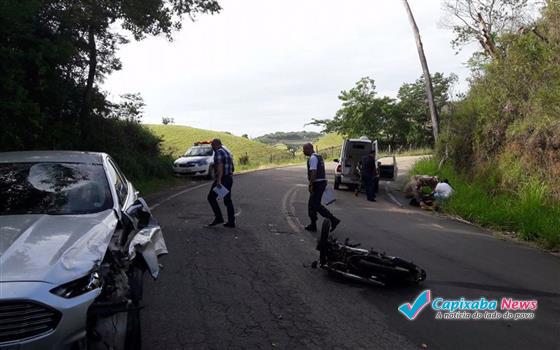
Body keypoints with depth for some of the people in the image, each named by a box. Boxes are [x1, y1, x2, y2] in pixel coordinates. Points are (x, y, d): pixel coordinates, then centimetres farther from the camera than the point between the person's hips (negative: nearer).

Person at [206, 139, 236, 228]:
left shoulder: (218, 152, -10)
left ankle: (218, 218, -4)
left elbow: (220, 167, -22)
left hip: (222, 179, -9)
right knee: (228, 200, 10)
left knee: (211, 197, 0)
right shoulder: (227, 152, 19)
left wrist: (219, 181, -27)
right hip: (229, 178, 9)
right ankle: (231, 222, 10)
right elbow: (231, 168, 21)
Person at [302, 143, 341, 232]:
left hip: (317, 184, -10)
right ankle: (313, 225, 17)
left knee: (316, 205, -7)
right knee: (312, 205, 14)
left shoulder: (312, 158, -14)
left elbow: (313, 172, -22)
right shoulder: (319, 157, 18)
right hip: (322, 182, 10)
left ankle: (333, 220, -9)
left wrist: (311, 185, -22)